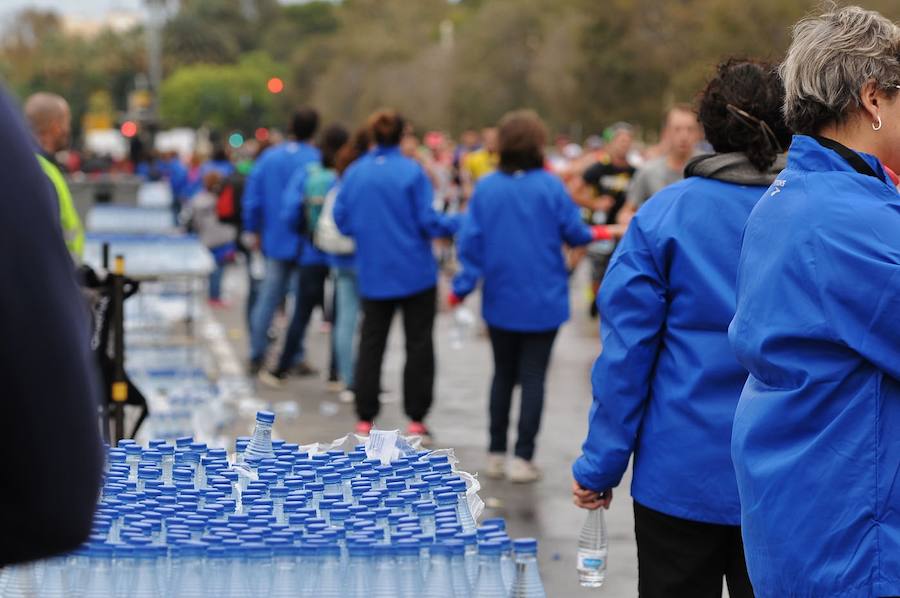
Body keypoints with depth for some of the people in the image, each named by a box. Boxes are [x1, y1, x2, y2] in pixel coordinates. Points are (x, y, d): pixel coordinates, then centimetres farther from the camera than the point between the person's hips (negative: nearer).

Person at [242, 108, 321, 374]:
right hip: (305, 242, -4)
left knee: (268, 297, 10)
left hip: (274, 240, 4)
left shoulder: (269, 157, 3)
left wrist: (252, 231, 13)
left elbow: (252, 197, 4)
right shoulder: (315, 160, -12)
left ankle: (256, 355, 10)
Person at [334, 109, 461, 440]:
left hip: (373, 273, 3)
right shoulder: (411, 171, -13)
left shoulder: (354, 173, -2)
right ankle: (416, 418, 8)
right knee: (418, 343, 8)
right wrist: (457, 224, 4)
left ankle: (365, 417, 10)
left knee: (371, 343, 12)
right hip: (415, 272, -3)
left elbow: (342, 220, 3)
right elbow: (427, 221, -14)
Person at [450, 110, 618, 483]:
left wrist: (463, 286, 2)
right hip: (543, 302, -2)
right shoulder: (550, 186, -11)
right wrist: (598, 233, 17)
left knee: (503, 374, 16)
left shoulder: (486, 188, -6)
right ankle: (523, 458, 0)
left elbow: (471, 240, -7)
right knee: (533, 377, 3)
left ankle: (496, 454, 20)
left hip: (500, 301, 3)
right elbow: (574, 233, -4)